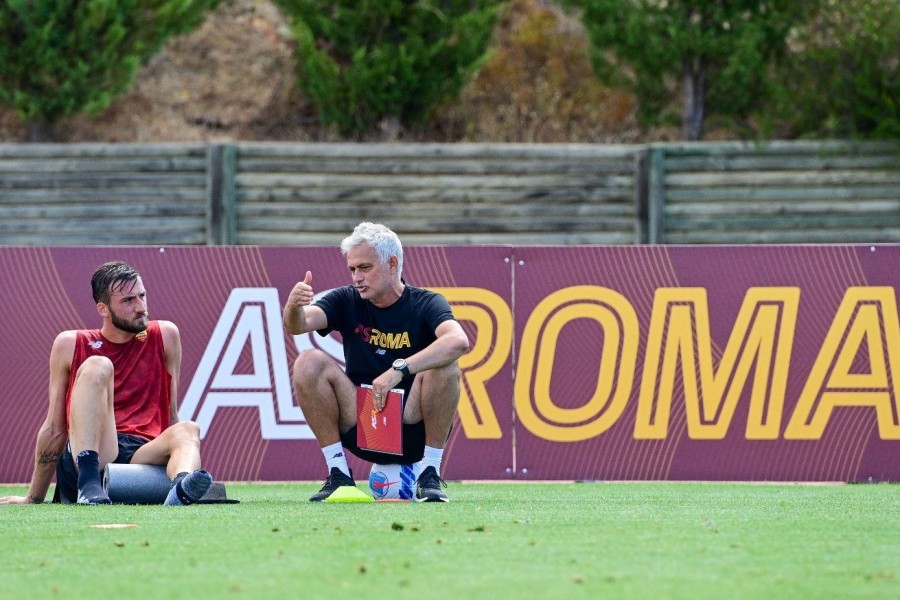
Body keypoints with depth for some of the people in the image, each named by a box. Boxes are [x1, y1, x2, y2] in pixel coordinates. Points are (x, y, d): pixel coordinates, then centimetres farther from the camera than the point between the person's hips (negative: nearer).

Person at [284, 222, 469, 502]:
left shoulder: (425, 304, -6)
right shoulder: (347, 300, 4)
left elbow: (459, 341, -28)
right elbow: (297, 325, -13)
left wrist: (398, 370, -39)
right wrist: (294, 307, -38)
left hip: (414, 431, -2)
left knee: (444, 367, -28)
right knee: (309, 363, -17)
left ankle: (430, 475, -15)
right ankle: (338, 474, -11)